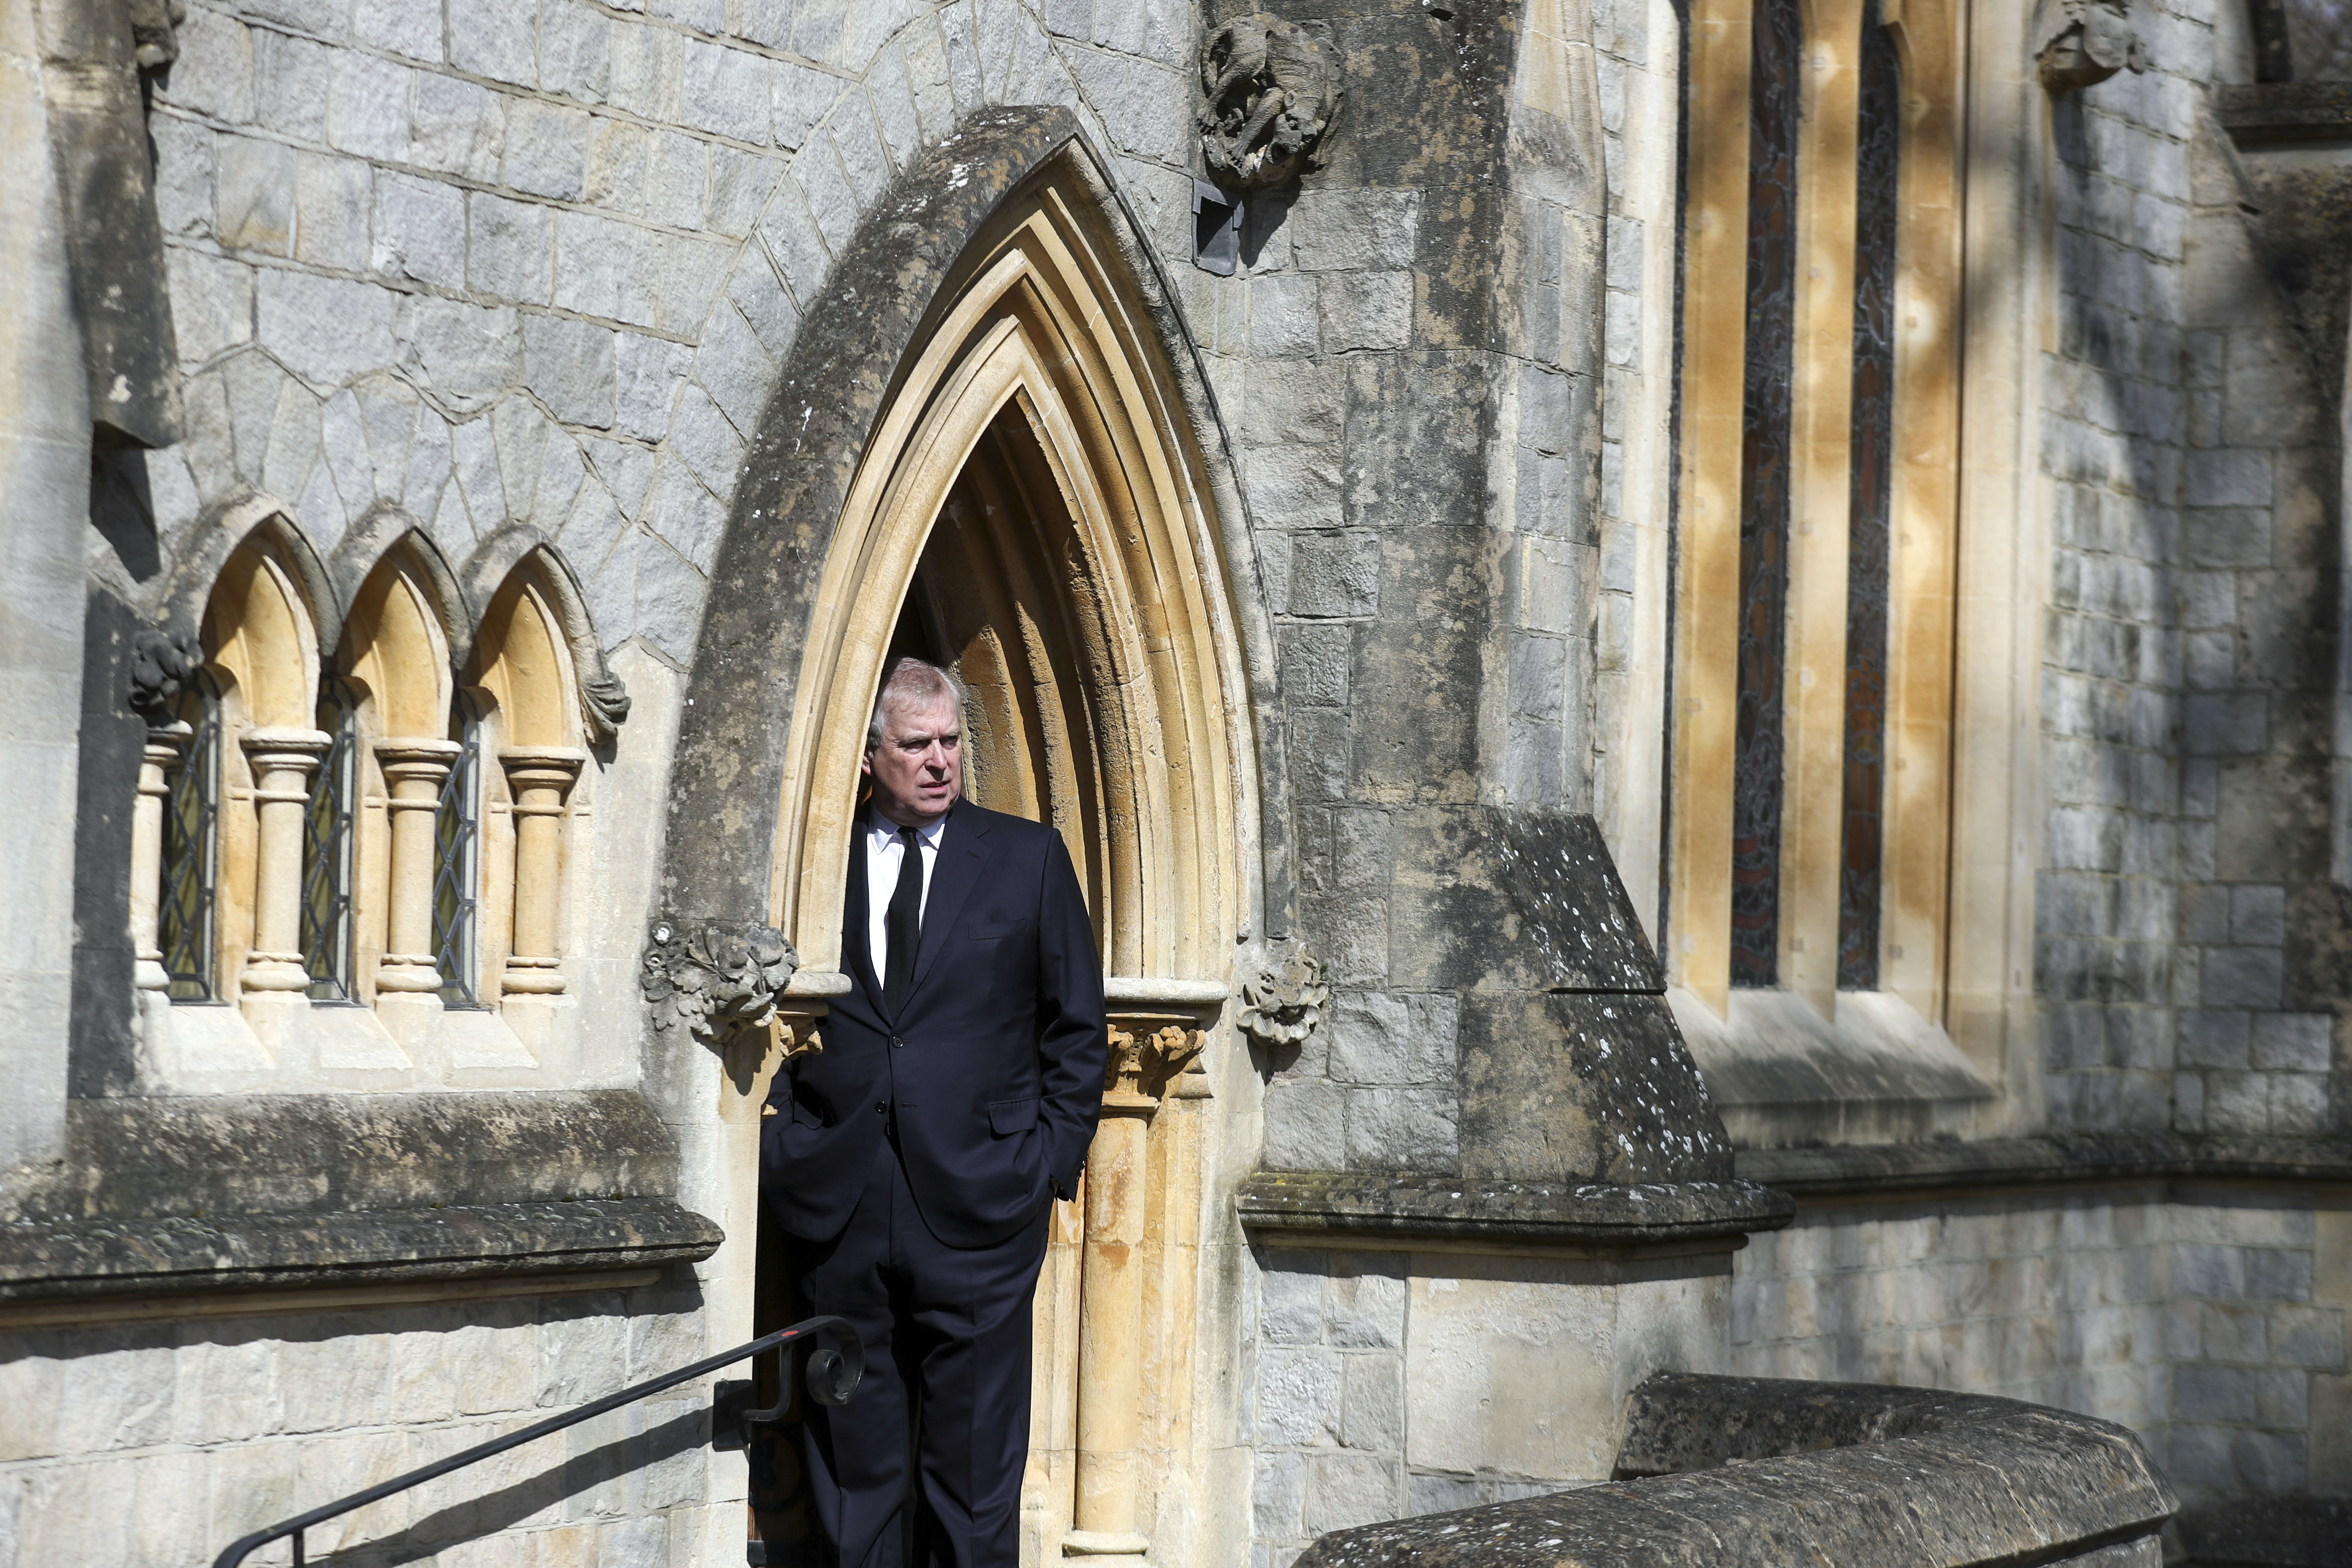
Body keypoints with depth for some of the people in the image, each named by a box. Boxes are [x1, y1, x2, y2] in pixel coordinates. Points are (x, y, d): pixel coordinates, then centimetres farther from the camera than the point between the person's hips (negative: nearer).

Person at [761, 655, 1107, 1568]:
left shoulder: (1027, 859, 6)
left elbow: (1078, 1026, 9)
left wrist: (1053, 1158, 2)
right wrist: (783, 1145, 2)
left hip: (976, 1206, -1)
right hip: (837, 1208, 1)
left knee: (974, 1453, 1)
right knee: (852, 1455, 6)